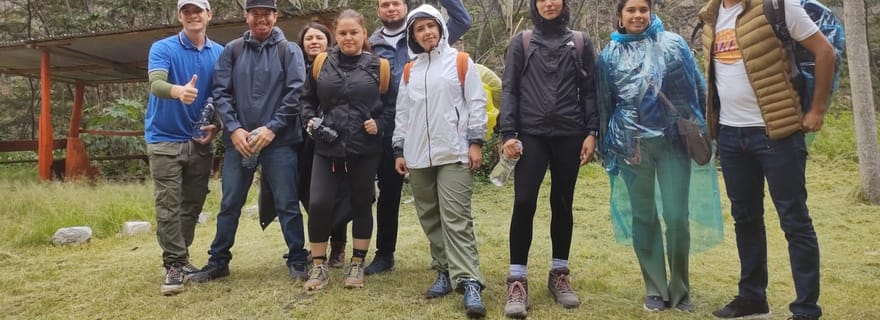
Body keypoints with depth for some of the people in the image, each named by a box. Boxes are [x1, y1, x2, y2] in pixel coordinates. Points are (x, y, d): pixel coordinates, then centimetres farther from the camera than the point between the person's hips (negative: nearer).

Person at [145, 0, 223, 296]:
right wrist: (179, 91, -45)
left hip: (200, 141, 4)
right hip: (165, 139, -4)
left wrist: (216, 125, -7)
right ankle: (173, 265, 1)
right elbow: (156, 84, -23)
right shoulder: (163, 48, -6)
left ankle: (182, 258, 24)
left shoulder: (219, 53, 4)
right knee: (168, 207, -5)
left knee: (192, 205, 11)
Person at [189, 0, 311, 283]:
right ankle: (218, 261, 21)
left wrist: (271, 128, -12)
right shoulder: (232, 51, 9)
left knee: (287, 203, 1)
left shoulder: (289, 51, 3)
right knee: (229, 204, 9)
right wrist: (234, 128, -8)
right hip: (238, 140, 2)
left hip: (279, 141, -2)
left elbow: (296, 93, -5)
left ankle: (297, 260, 14)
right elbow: (221, 92, 5)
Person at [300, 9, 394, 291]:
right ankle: (319, 266, 9)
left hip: (365, 150, -1)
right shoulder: (322, 64, 6)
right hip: (327, 148, 1)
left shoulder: (378, 66, 1)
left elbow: (391, 105, 6)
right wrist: (310, 119, -2)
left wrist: (380, 124, -11)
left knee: (361, 204, 9)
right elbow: (307, 99, 16)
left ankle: (357, 265, 24)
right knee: (318, 204, -8)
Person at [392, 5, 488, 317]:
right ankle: (444, 272, 16)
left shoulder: (461, 61, 4)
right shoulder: (410, 71, 16)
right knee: (430, 218, 7)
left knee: (457, 218, -10)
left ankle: (469, 282, -12)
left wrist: (476, 142, -8)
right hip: (418, 157, 5)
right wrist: (399, 151, 12)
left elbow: (477, 103, 0)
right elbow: (402, 113, 17)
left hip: (454, 153, -5)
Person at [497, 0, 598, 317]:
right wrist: (507, 133, -6)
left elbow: (590, 90, 9)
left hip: (569, 135, 2)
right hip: (531, 135, -1)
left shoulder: (580, 42, 9)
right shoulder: (521, 42, 7)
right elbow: (510, 89, 3)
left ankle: (559, 273, 22)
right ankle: (517, 280, -2)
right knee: (524, 202, -11)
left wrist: (591, 132, 0)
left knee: (562, 204, 8)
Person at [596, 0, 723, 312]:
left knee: (677, 216, -4)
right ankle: (655, 289, 17)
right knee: (643, 217, 6)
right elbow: (604, 104, 14)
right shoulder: (609, 55, 10)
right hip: (631, 144, 1)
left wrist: (702, 129, 2)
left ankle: (680, 288, 15)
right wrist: (606, 146, 14)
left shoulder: (672, 44, 6)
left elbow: (697, 87, 7)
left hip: (673, 140, -1)